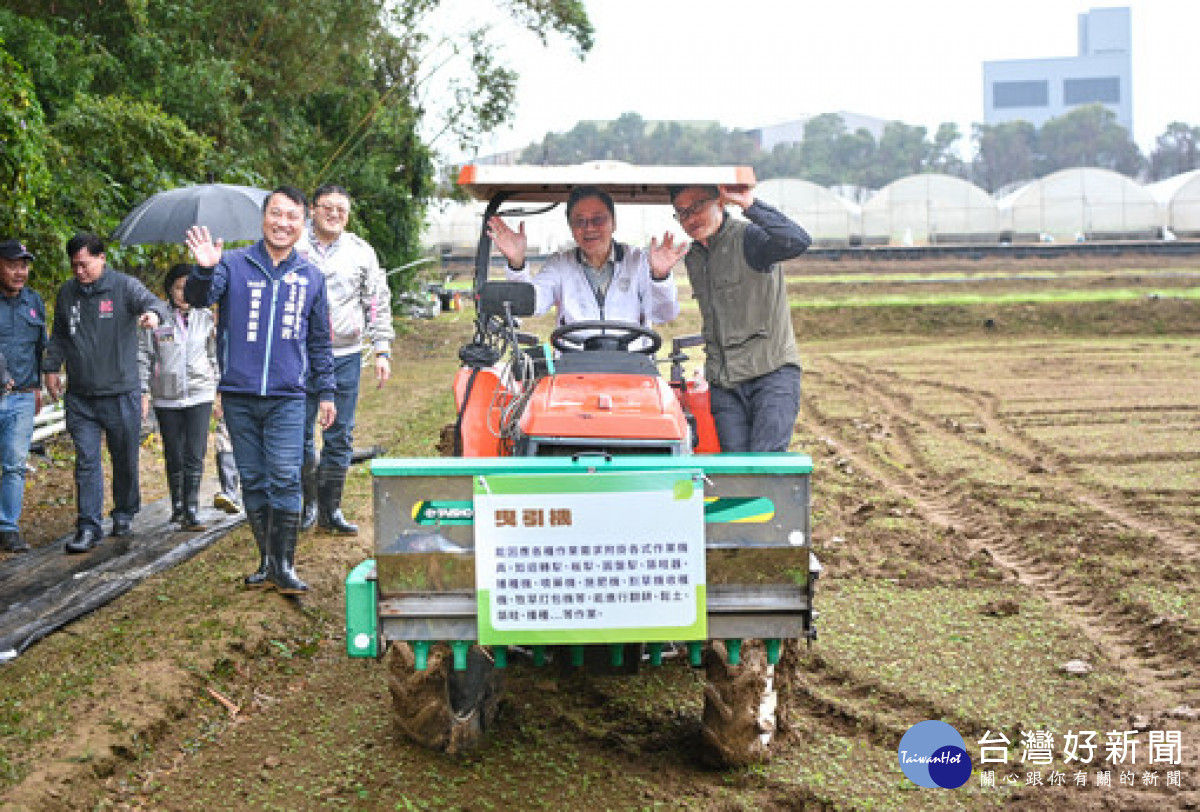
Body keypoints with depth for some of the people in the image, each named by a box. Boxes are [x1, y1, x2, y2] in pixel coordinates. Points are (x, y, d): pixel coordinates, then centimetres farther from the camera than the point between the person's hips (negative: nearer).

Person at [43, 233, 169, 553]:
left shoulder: (124, 286, -4)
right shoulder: (67, 293, 10)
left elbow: (152, 301, -21)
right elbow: (59, 336, 22)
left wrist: (153, 313, -44)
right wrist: (51, 367, 15)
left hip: (121, 394, -3)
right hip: (80, 397, 3)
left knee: (125, 460, 10)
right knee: (86, 461, -2)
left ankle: (124, 515, 29)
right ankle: (88, 527, -1)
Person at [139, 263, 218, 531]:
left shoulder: (205, 318, 5)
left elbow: (215, 356, 13)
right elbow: (145, 357, 5)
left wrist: (219, 391, 11)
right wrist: (144, 393, 0)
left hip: (199, 395, 0)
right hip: (166, 397, 0)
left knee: (195, 455, -9)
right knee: (174, 456, 6)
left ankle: (191, 511, -8)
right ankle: (177, 505, 21)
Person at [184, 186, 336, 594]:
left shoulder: (310, 277, 12)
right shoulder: (234, 265, 4)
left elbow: (320, 342, 18)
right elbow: (198, 298, -13)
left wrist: (326, 392, 15)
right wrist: (204, 270, -34)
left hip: (287, 397, 0)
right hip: (239, 396, 0)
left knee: (285, 479, -9)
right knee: (252, 480, 6)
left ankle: (284, 564, -3)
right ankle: (266, 559, 17)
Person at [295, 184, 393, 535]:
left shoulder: (362, 252, 9)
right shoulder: (293, 247, 4)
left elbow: (378, 304, 13)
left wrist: (382, 351, 6)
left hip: (346, 356, 2)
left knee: (340, 437, 4)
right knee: (300, 432, 0)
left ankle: (330, 509, 12)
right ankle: (308, 501, 16)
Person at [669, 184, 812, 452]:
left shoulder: (748, 237, -8)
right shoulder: (692, 257, 15)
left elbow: (797, 242, -30)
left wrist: (750, 205, -32)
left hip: (773, 372, -6)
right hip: (724, 385, 6)